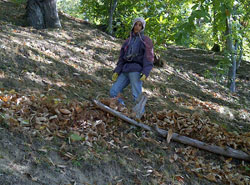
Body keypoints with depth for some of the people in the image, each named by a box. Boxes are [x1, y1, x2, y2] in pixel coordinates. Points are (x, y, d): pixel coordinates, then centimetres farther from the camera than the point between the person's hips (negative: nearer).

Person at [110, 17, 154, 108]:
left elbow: (149, 58, -5)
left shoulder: (146, 40, 4)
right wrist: (116, 71, 6)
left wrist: (145, 73, -18)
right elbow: (122, 58, 18)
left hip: (136, 71, -6)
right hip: (125, 71, 6)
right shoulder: (128, 41, 21)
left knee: (137, 97, -12)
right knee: (113, 92, -1)